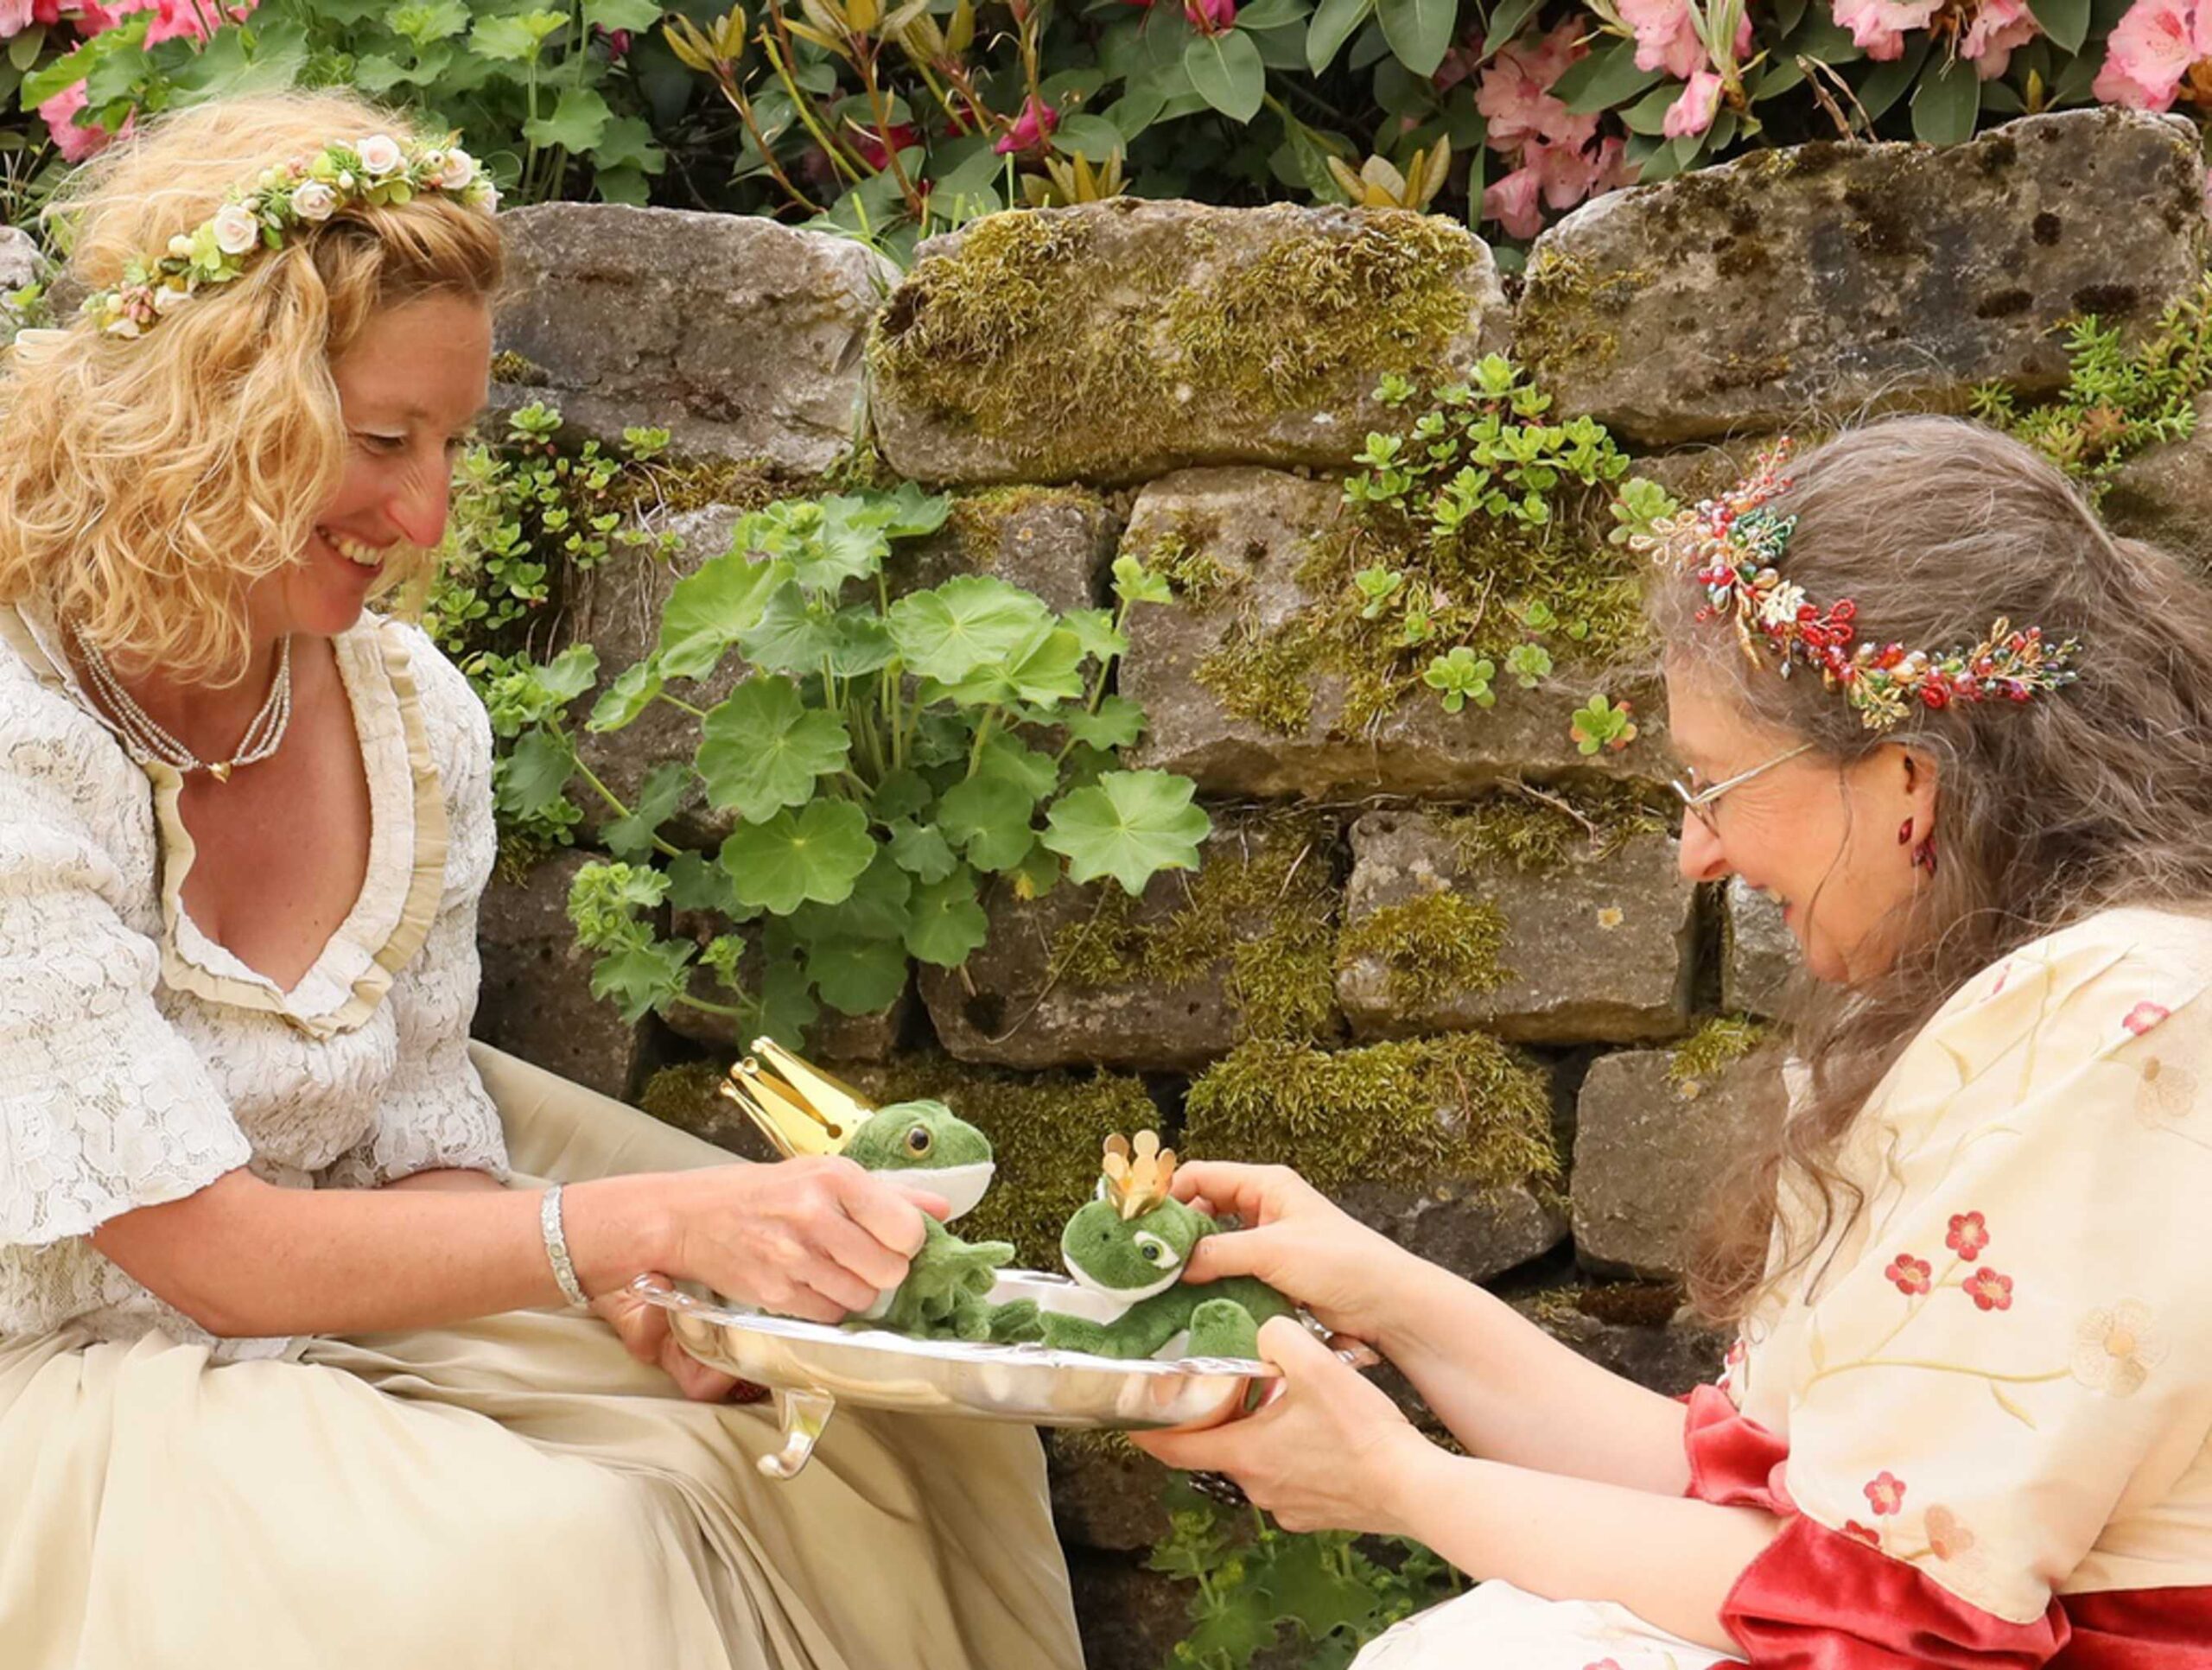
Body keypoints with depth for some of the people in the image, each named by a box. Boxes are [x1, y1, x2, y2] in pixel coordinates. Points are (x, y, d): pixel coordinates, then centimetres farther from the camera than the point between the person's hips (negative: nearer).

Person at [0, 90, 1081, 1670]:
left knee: (882, 1403, -4)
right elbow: (207, 1247, -24)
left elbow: (426, 1155, 3)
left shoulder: (413, 713, -2)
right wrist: (650, 1222, -30)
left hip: (339, 1326, 7)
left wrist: (626, 1294, -17)